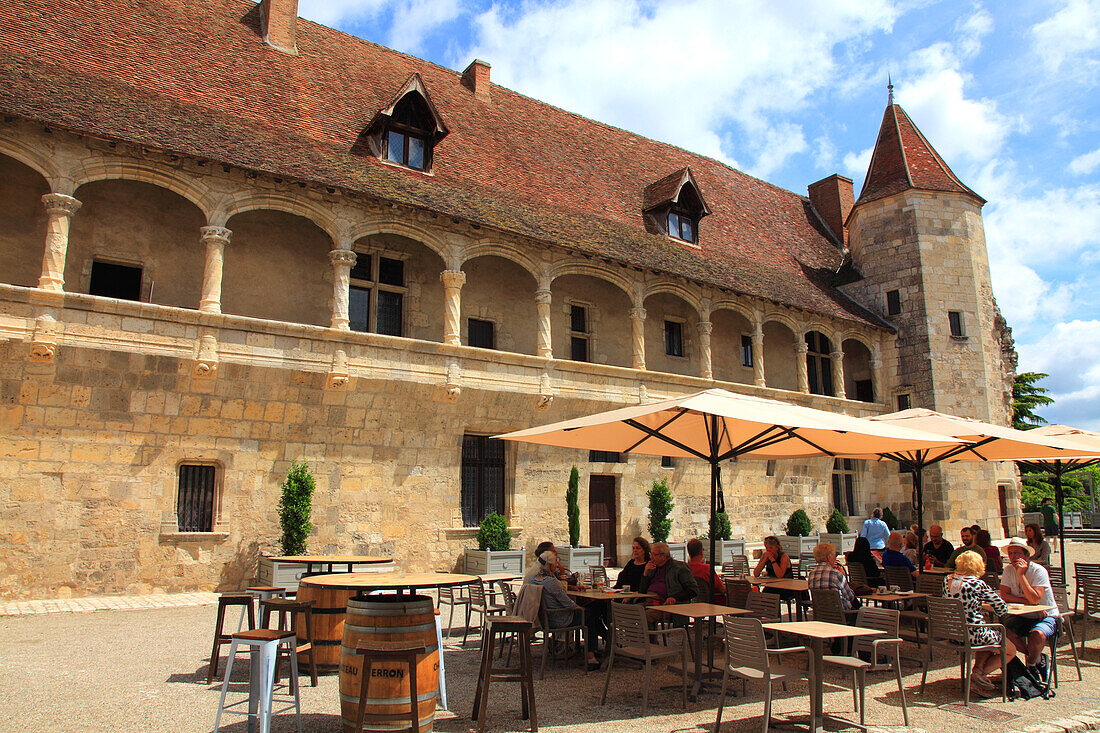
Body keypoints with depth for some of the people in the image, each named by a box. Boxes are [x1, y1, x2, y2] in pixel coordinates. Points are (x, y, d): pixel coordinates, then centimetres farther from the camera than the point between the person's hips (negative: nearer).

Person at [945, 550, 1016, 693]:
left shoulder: (947, 580, 3)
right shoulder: (977, 583, -14)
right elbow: (1002, 607, -5)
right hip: (974, 633, -6)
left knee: (988, 638, 35)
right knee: (1011, 650, 19)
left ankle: (977, 669, 14)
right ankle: (979, 674, 4)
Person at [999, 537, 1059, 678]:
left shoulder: (1039, 571, -16)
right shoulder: (1009, 570, -1)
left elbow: (1035, 599, -27)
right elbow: (1004, 595, -8)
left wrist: (1021, 574, -29)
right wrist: (1026, 601, -20)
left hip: (1046, 616, -4)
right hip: (1023, 616, 4)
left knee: (1037, 635, -36)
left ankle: (1031, 664, -3)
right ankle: (1039, 659, 1)